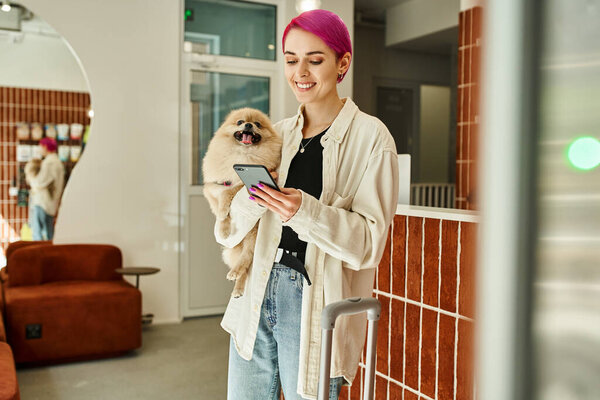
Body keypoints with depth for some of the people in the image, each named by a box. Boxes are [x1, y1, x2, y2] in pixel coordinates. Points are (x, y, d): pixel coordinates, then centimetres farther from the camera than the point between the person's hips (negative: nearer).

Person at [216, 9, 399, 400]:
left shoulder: (370, 137, -6)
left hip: (316, 305, -4)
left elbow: (369, 242, -11)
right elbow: (229, 231, 3)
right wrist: (254, 196, -18)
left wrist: (305, 210, -26)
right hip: (257, 295, 5)